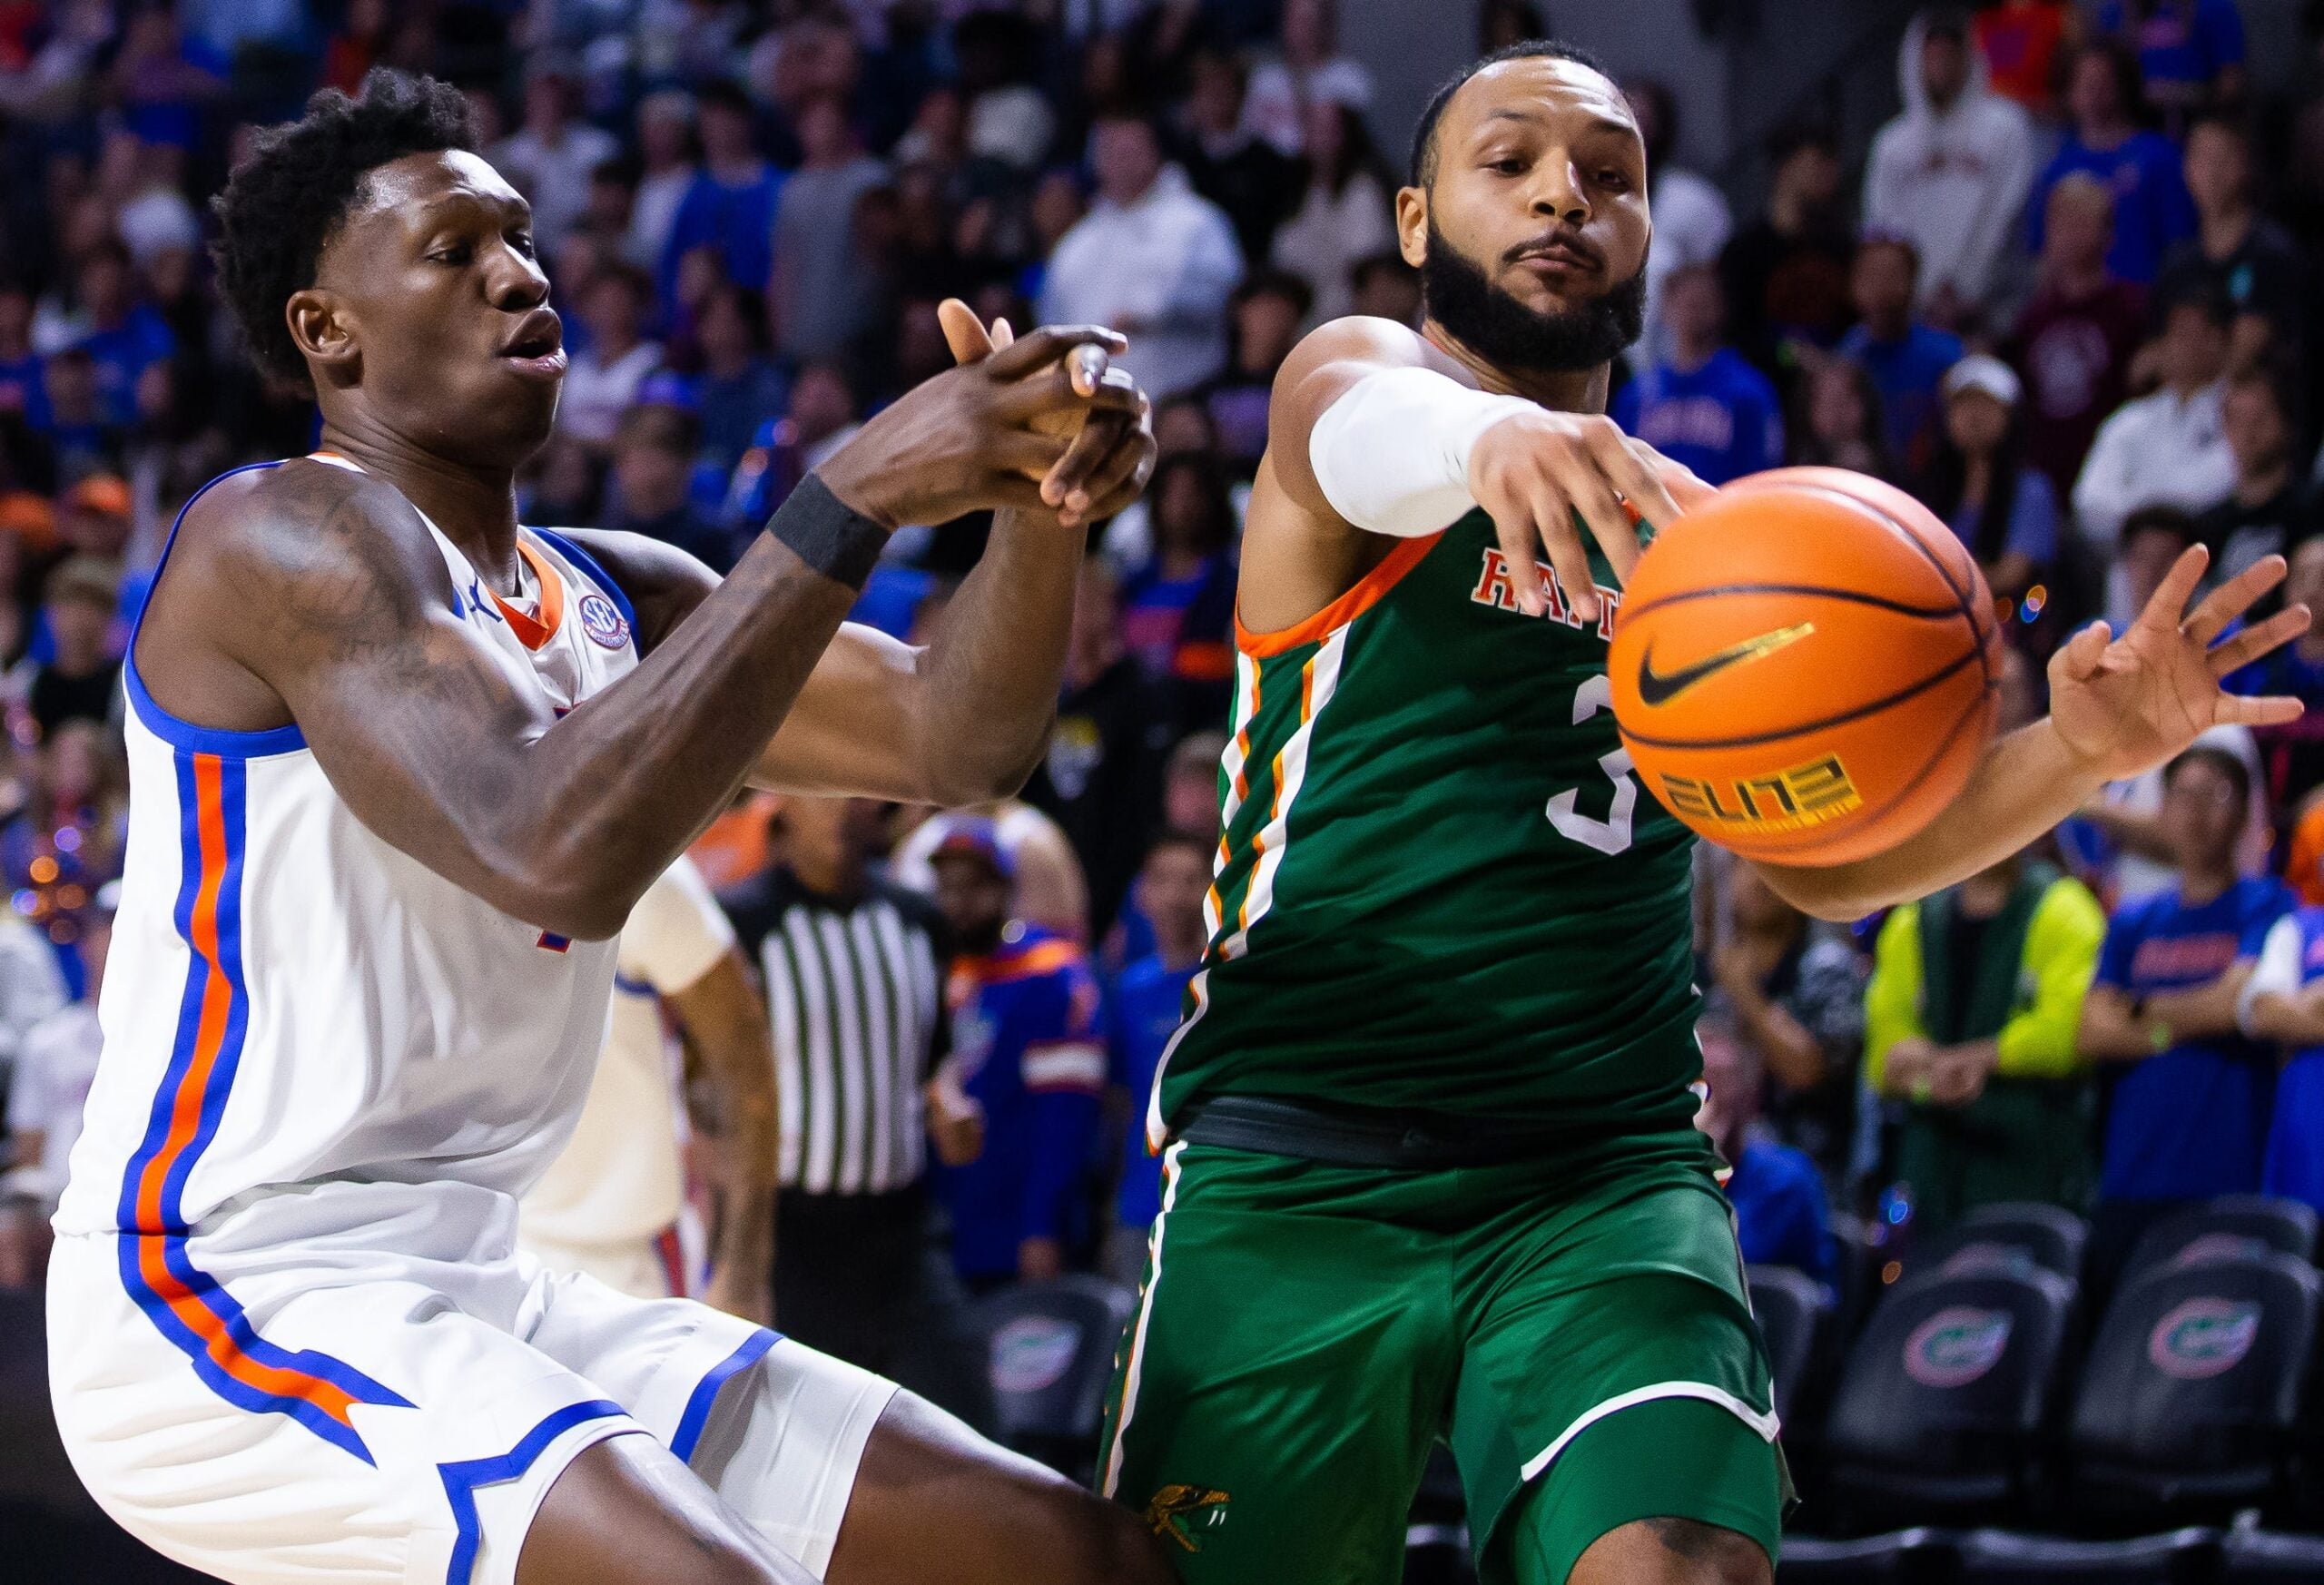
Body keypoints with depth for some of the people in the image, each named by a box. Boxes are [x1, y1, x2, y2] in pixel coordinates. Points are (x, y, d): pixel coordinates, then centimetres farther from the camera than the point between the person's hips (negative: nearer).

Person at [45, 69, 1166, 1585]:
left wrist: (1038, 505, -13)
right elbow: (556, 853, -27)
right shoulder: (287, 536, -12)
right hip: (223, 1293, -9)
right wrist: (856, 500, -27)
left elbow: (950, 736, 8)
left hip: (480, 1294, 9)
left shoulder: (613, 595, 15)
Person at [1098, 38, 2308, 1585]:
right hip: (1298, 1175, -3)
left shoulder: (1690, 526, 20)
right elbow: (1358, 433, -23)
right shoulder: (1360, 362, 3)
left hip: (1609, 1178, 3)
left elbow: (1822, 857, 26)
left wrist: (2077, 755, 7)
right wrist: (1489, 435, -49)